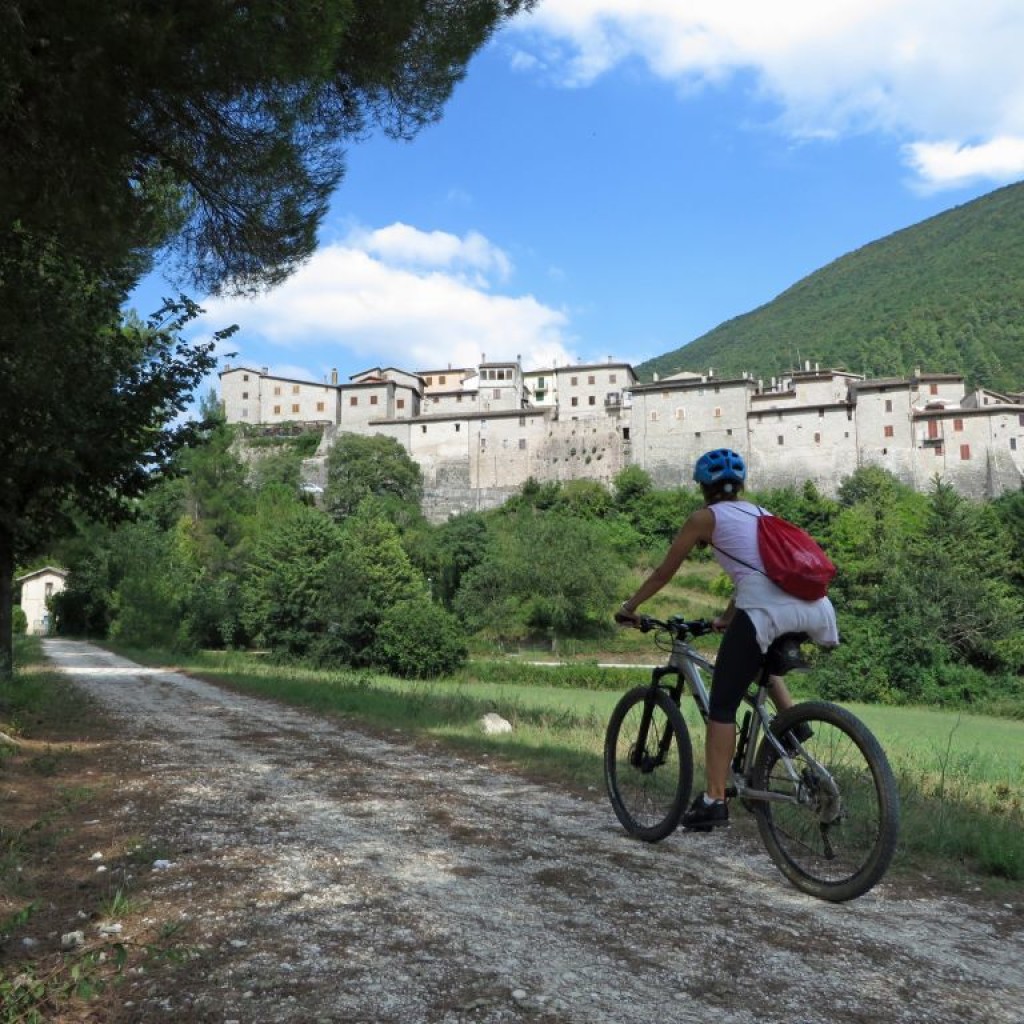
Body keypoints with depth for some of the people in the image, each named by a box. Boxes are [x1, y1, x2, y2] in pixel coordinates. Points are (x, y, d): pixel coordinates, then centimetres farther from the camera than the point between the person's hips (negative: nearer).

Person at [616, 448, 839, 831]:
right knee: (762, 660, 37)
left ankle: (714, 799, 1)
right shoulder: (761, 514, 28)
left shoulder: (705, 517, 11)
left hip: (766, 610, -7)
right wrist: (726, 619, 48)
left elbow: (664, 573, 16)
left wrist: (629, 607, 30)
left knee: (722, 705, 3)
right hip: (811, 608, 7)